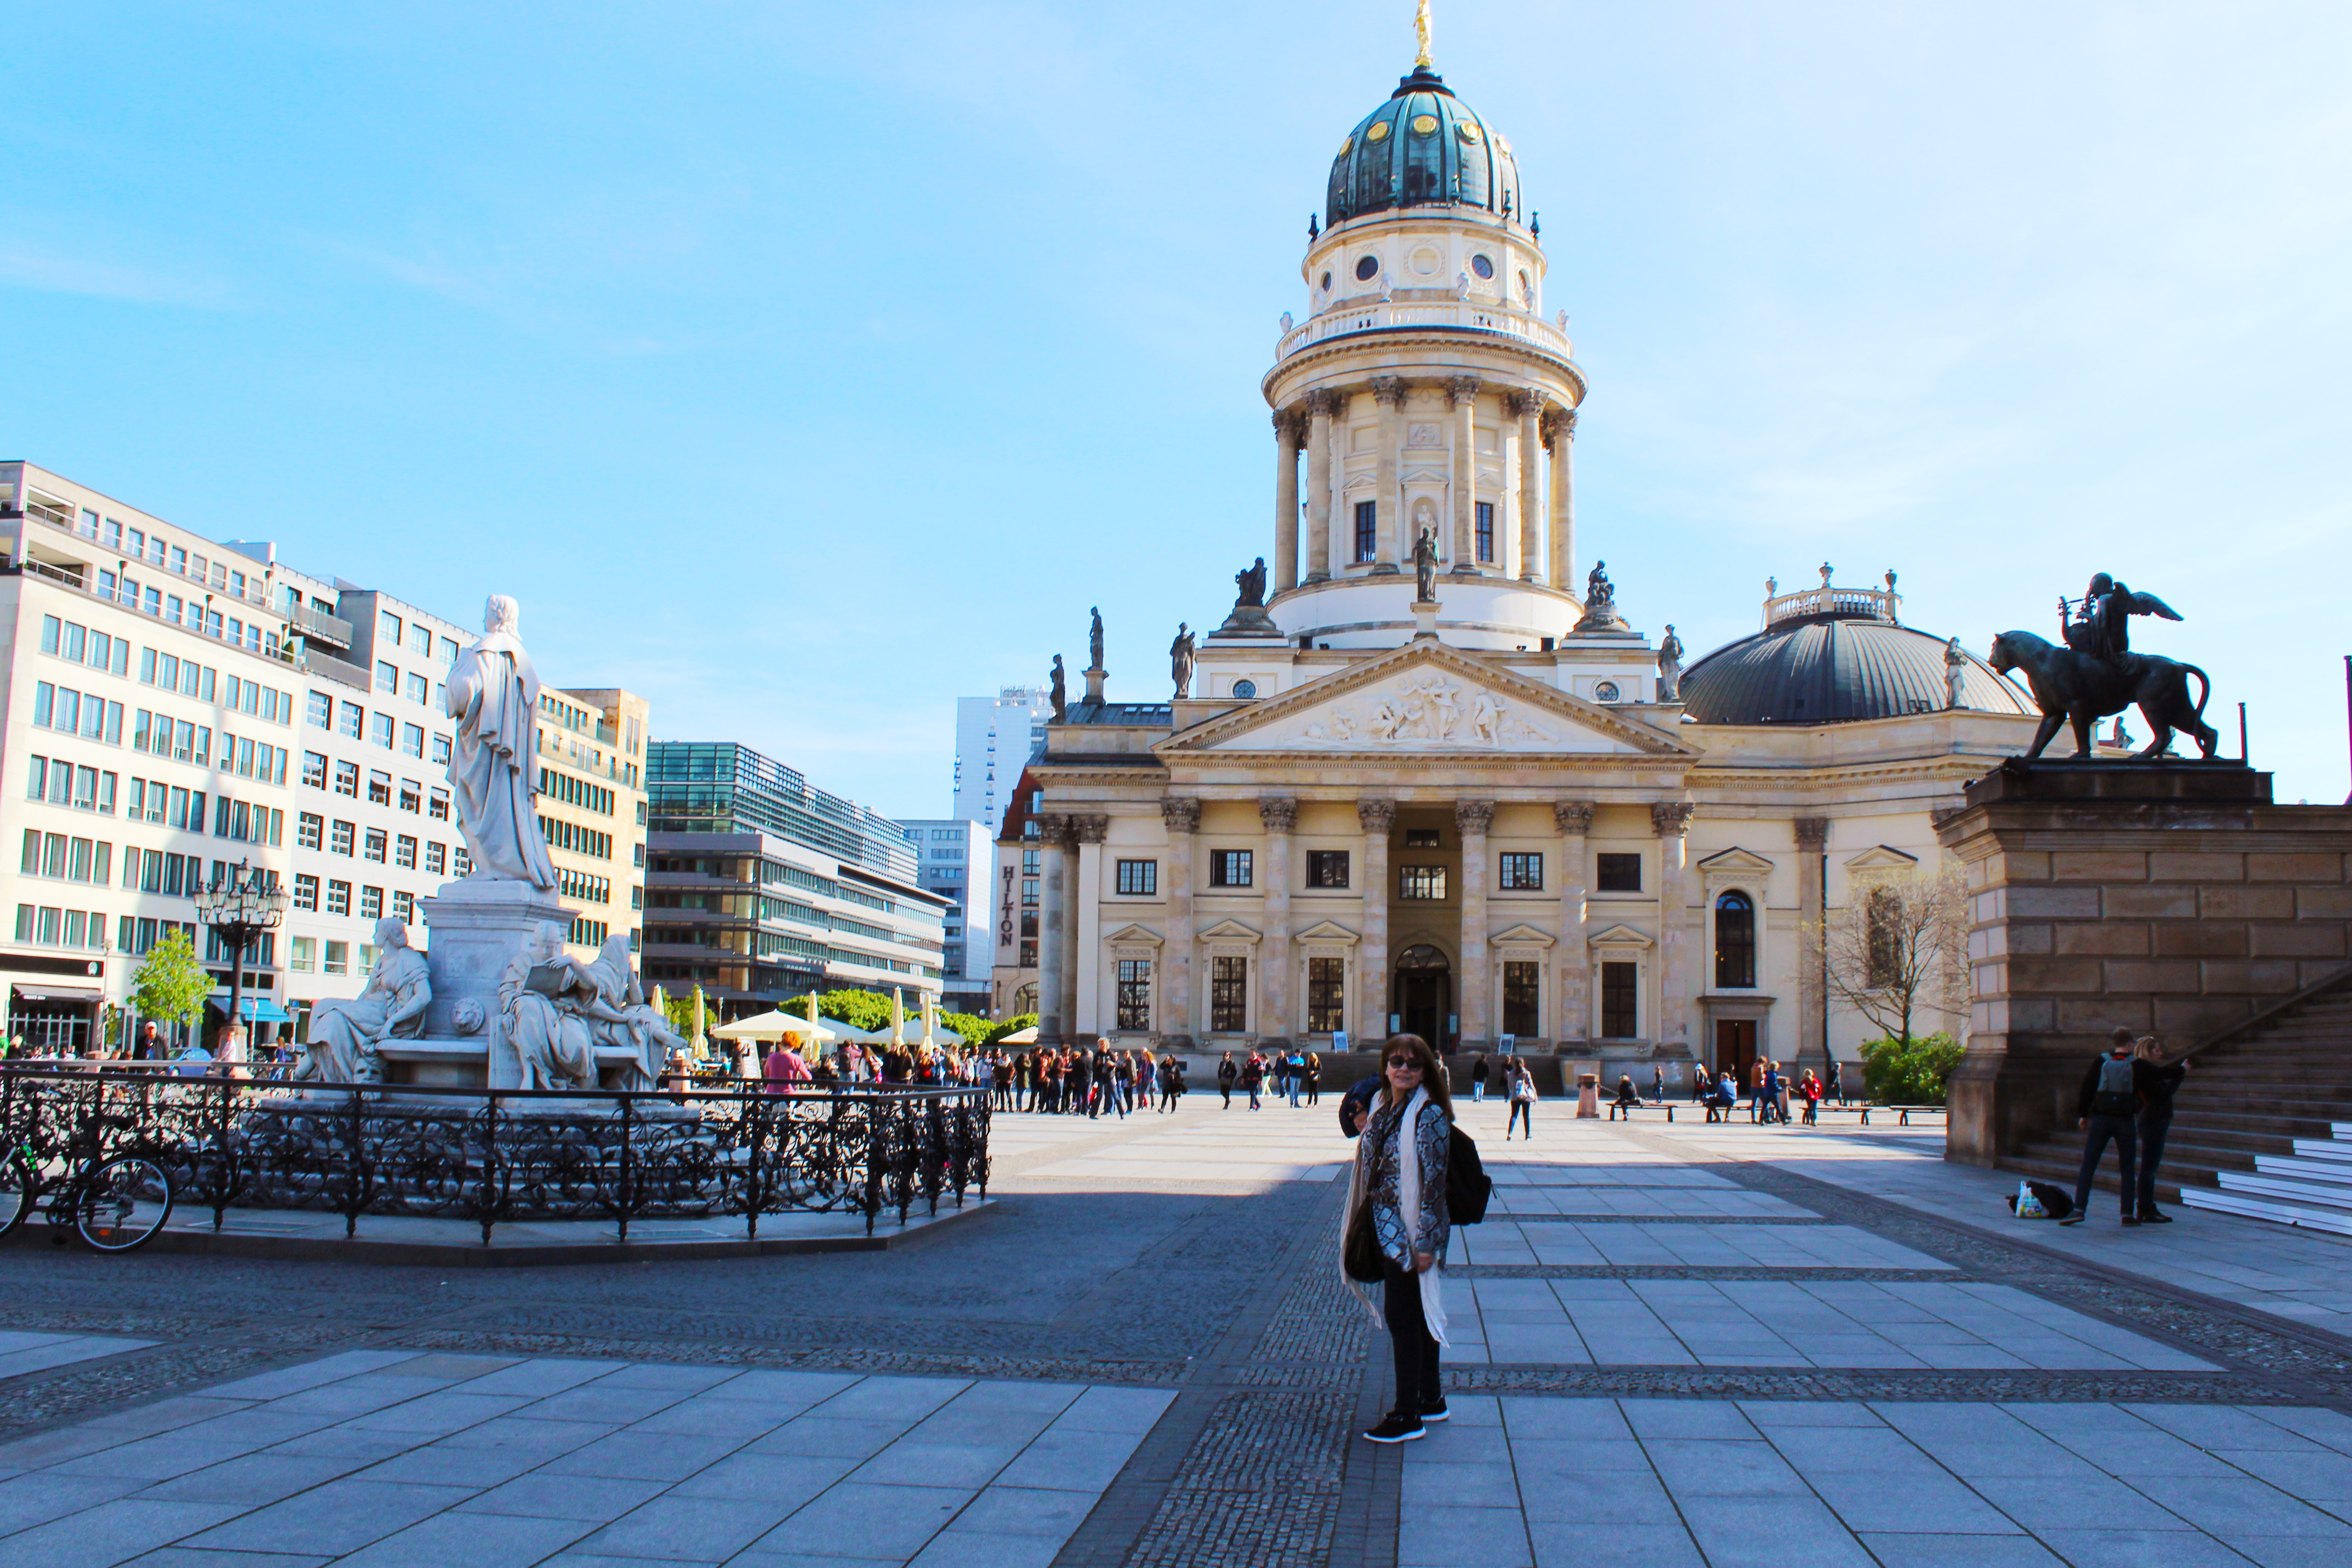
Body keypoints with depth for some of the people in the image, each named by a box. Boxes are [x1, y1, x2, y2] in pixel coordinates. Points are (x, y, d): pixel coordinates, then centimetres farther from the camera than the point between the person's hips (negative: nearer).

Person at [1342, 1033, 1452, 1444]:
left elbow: (1433, 1182, -17)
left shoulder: (1429, 1116, -16)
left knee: (1402, 1315, -4)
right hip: (1385, 1227, 8)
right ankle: (1431, 1399, 29)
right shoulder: (1383, 1108, 7)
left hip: (1409, 1232, -8)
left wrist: (1426, 1242, -19)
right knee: (1414, 1315, 17)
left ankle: (1408, 1416, 5)